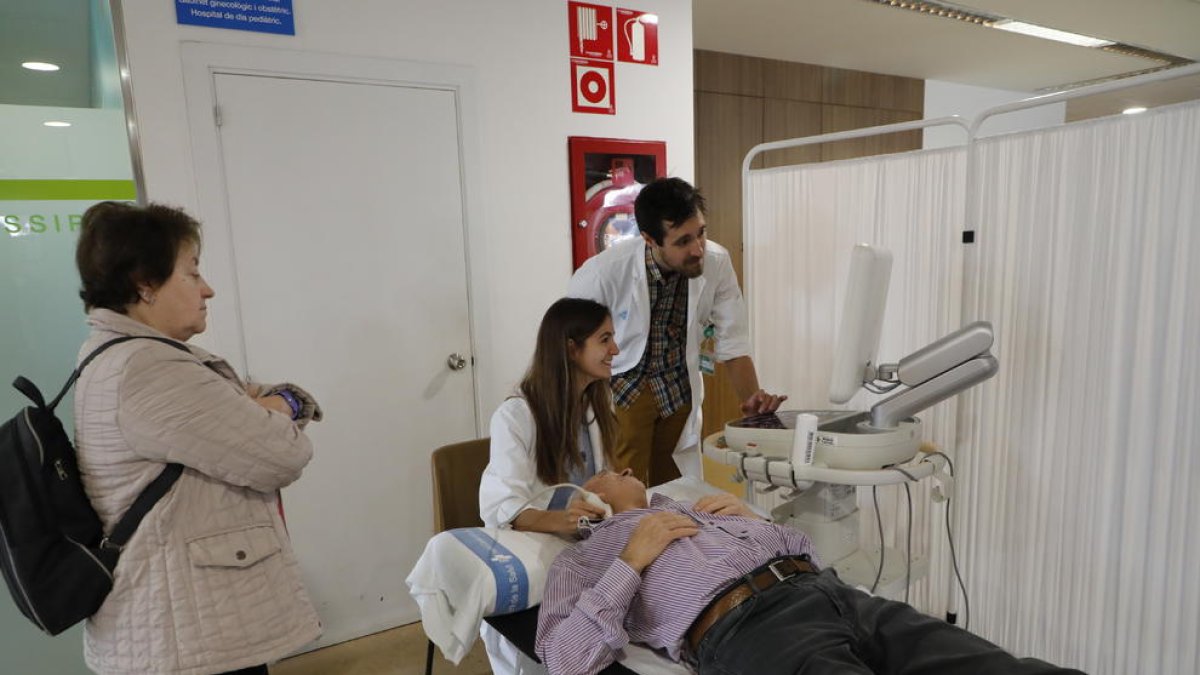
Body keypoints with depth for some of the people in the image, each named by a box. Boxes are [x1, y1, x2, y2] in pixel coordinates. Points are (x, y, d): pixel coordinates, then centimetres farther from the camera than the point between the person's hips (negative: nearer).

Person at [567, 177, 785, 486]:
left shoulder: (717, 262, -16)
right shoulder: (604, 272, -25)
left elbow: (733, 345, -7)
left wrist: (753, 401, -22)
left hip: (680, 389, 3)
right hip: (621, 389, -3)